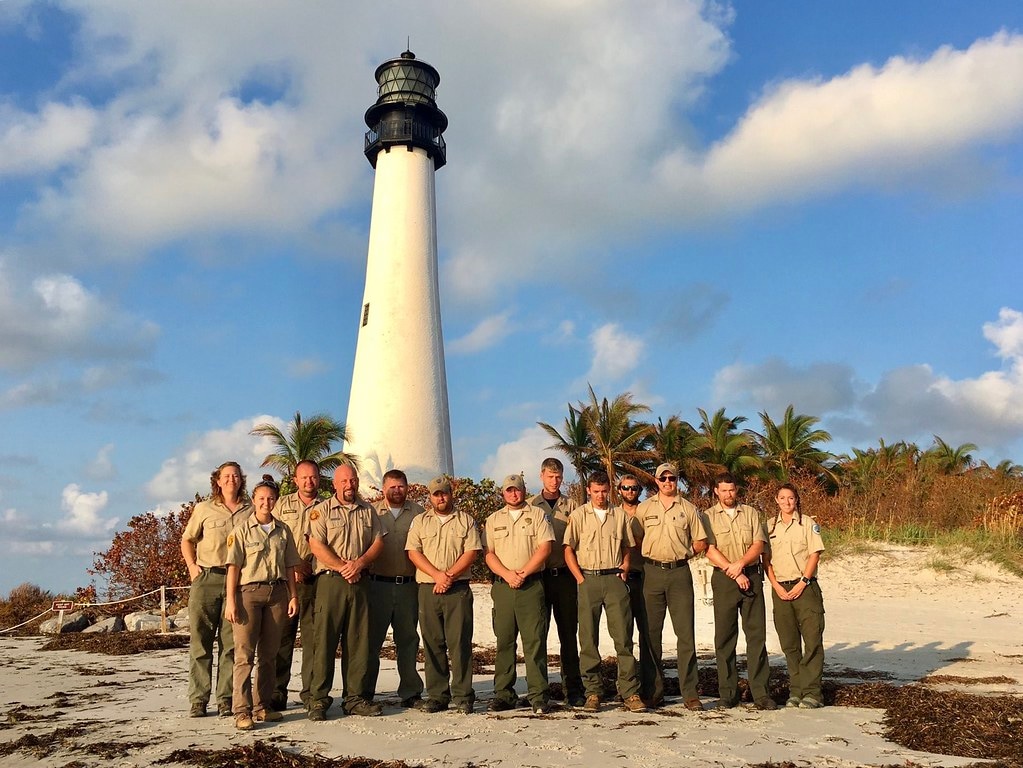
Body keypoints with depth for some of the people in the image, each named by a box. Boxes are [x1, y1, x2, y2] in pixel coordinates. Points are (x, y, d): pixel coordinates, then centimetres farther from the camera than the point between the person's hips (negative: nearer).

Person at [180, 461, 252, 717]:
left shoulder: (250, 511, 10)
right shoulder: (204, 509, 9)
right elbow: (187, 540, 15)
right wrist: (192, 566, 3)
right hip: (206, 578, -1)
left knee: (231, 641, 1)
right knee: (200, 640, -1)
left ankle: (226, 699, 7)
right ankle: (198, 700, 6)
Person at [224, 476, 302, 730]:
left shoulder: (283, 531, 12)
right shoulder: (242, 530, 1)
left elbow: (290, 566, 13)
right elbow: (233, 566, -4)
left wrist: (293, 595, 6)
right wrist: (230, 600, -10)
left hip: (277, 592, 4)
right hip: (249, 592, -4)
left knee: (269, 654, 9)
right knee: (244, 653, -6)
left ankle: (262, 706, 17)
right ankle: (242, 711, -4)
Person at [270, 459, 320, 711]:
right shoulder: (282, 504, 12)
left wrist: (311, 564, -10)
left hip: (315, 579, 0)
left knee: (313, 636, 0)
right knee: (282, 635, 0)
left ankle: (311, 693, 8)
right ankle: (277, 693, 7)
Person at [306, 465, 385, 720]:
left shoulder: (368, 511, 15)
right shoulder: (322, 510, 3)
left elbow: (378, 542, 10)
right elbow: (316, 546, -7)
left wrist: (359, 563, -7)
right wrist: (342, 567, -12)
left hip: (359, 582, 4)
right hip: (330, 581, -4)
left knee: (358, 641, 5)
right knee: (325, 640, -4)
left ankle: (354, 697, 12)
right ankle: (318, 699, 2)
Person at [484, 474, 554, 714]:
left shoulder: (537, 515, 9)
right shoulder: (493, 520, 16)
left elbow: (545, 548, -1)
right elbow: (489, 554, 7)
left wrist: (523, 573, -10)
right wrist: (507, 574, -9)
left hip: (531, 585, -2)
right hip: (502, 586, 3)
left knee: (535, 640, -6)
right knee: (504, 641, 5)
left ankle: (538, 696, -3)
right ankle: (503, 694, 12)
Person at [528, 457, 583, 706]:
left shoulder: (571, 506, 10)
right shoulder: (530, 506, 7)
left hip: (565, 574, 1)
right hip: (538, 575, 0)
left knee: (569, 633, 3)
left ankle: (573, 688, 8)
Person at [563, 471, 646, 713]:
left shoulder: (620, 515, 11)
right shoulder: (578, 515, 6)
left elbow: (628, 547, 17)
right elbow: (569, 550, 2)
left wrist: (624, 572, 3)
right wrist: (580, 579, -5)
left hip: (614, 578, 1)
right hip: (588, 578, -1)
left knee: (623, 635, -4)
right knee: (588, 638, 1)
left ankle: (630, 692, 0)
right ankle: (593, 692, 8)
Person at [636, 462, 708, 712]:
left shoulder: (688, 508, 9)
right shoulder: (644, 508, 9)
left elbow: (701, 543, 12)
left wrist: (682, 553, 6)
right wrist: (652, 554, 4)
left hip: (680, 572, -1)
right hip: (653, 572, 1)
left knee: (686, 633, -4)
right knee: (652, 633, 4)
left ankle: (690, 693, -1)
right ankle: (655, 689, 13)